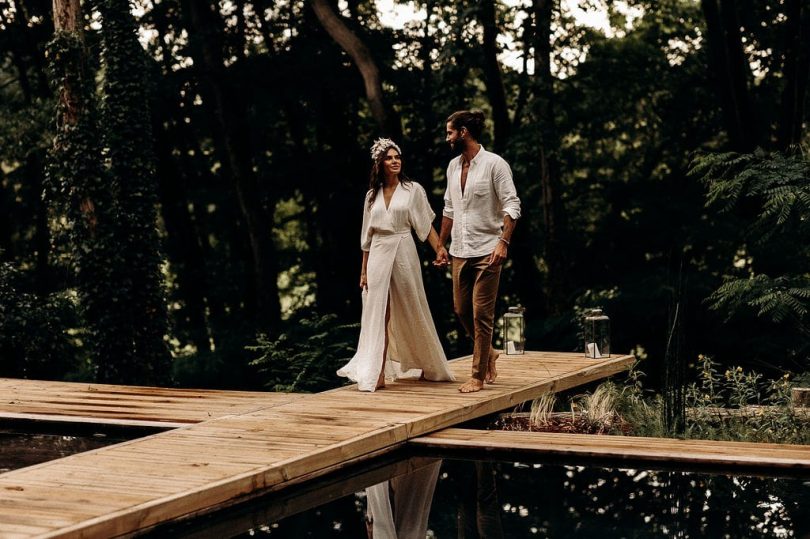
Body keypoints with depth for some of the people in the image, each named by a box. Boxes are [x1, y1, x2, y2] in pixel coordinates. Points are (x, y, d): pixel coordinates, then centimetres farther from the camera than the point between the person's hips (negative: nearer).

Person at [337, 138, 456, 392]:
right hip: (378, 256, 3)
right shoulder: (372, 195, 11)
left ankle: (429, 366, 23)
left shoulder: (413, 190, 1)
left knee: (411, 313, 5)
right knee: (379, 315, -1)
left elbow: (425, 225, -3)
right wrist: (364, 270, 10)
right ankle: (377, 374, -3)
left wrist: (439, 248, -19)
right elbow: (367, 236, 13)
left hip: (403, 254, -3)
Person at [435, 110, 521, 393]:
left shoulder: (494, 164, -9)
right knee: (461, 310, 11)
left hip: (486, 251, -7)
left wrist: (503, 242, -22)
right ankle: (488, 353, 33)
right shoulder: (453, 166, 12)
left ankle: (478, 376, 3)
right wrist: (441, 245, 19)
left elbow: (511, 206, -12)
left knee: (481, 314, -4)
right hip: (460, 252, 7)